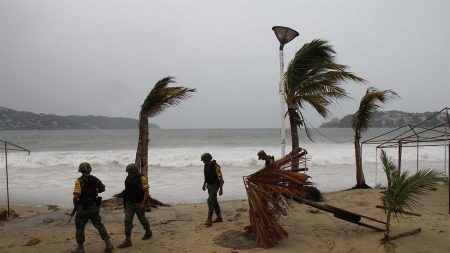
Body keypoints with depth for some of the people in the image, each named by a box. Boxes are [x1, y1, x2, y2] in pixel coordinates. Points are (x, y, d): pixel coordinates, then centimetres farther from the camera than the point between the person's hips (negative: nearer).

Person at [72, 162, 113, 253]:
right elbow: (102, 188, 13)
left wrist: (75, 206, -4)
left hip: (83, 208, -5)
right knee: (99, 225, 13)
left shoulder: (79, 181, -15)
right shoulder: (95, 179, 0)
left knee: (80, 227, 12)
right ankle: (108, 243, 10)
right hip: (94, 207, 5)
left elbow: (76, 196, -21)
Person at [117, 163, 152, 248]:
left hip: (139, 204, -5)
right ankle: (127, 241, 0)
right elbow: (127, 190, 15)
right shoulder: (128, 178, 3)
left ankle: (148, 232, 38)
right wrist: (125, 202, 17)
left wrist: (143, 203, -25)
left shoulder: (141, 178, -16)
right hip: (129, 204, 5)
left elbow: (146, 192, -18)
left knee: (142, 219, 13)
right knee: (127, 221, -3)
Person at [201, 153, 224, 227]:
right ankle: (219, 217, 25)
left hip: (215, 186, -8)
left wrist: (221, 189, -21)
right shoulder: (206, 165, 5)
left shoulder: (216, 166, -20)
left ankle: (209, 220, -14)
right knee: (214, 202, 14)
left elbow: (220, 178, -19)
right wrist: (204, 184, 16)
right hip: (209, 185, 8)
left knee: (210, 201, -15)